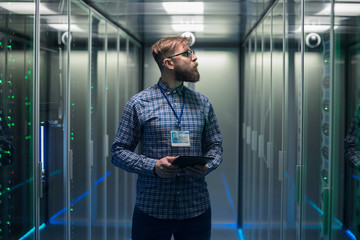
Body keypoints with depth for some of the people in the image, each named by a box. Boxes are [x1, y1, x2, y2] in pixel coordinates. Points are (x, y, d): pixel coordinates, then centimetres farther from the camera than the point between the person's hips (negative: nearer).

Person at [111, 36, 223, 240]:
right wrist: (153, 166, -16)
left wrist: (206, 166, -9)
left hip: (197, 208, 3)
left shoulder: (202, 103, 8)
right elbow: (119, 151, -1)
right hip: (152, 209, -3)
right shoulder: (139, 103, -2)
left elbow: (216, 146, 13)